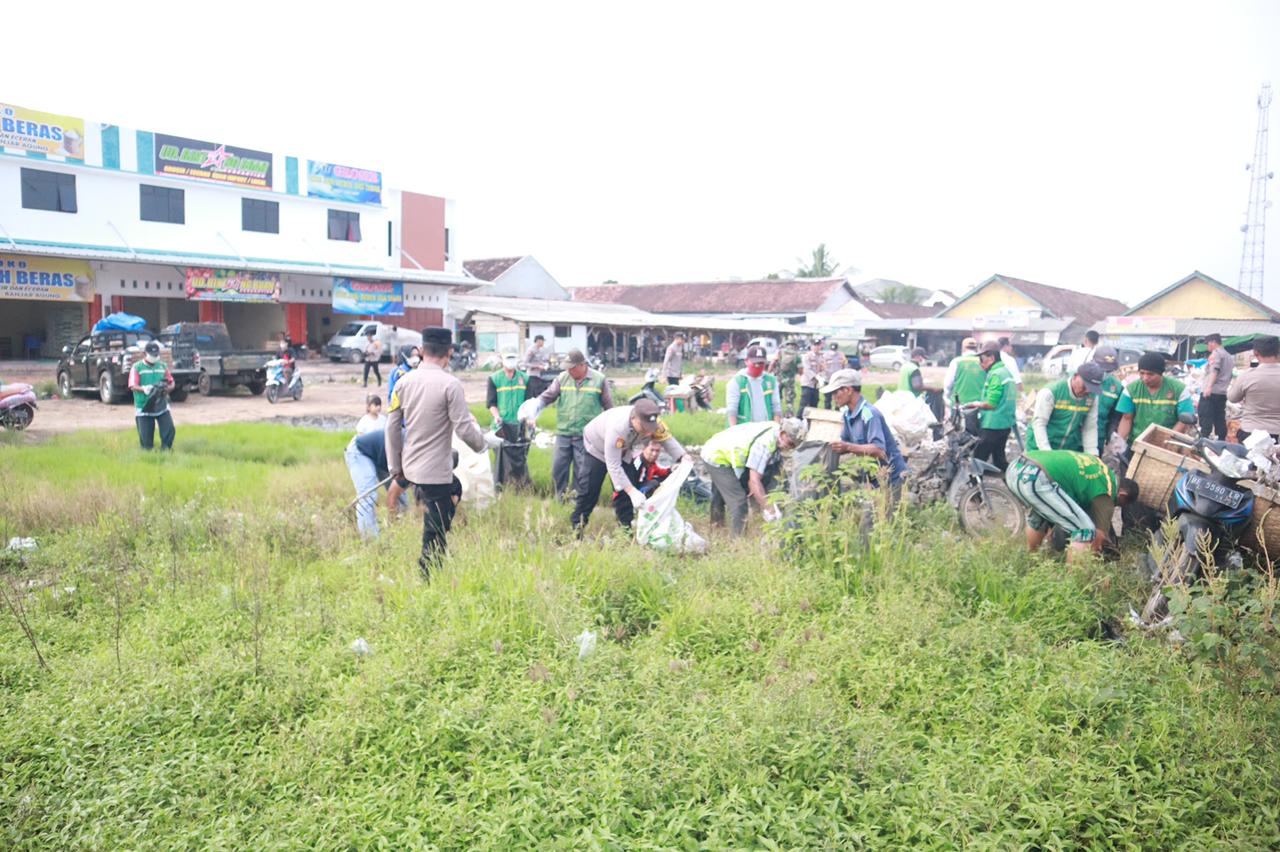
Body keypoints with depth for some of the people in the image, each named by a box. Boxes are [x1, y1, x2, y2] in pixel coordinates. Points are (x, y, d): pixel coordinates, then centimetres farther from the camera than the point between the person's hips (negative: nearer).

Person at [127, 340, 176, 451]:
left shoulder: (163, 366, 11)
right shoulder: (137, 367, 0)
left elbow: (171, 383, 11)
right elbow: (133, 386, -11)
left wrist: (166, 388, -13)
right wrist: (144, 389, -33)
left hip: (162, 406, 3)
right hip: (144, 407, -3)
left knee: (169, 430, -10)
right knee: (146, 436, 1)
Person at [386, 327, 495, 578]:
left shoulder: (404, 382, 1)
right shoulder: (450, 384, -16)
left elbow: (392, 427, 6)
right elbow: (464, 429, -16)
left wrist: (395, 466, 16)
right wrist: (480, 442, 5)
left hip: (411, 468, 7)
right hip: (436, 472, -7)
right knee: (435, 533, 4)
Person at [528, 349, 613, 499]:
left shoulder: (599, 380, -3)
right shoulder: (562, 378, 1)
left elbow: (608, 406, 6)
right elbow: (546, 397, 3)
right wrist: (533, 414, -10)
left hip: (586, 436, -2)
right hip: (563, 433, 2)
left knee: (581, 472, 4)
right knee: (558, 468, 6)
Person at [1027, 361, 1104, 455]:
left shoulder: (1092, 397, -1)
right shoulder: (1051, 392, -17)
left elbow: (1090, 428, 3)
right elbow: (1039, 423, -19)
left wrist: (1092, 454, -5)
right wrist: (1046, 452, -26)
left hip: (1071, 450, 4)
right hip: (1041, 449, -4)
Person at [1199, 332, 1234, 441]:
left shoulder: (1216, 353, -3)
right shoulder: (1229, 356, 24)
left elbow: (1214, 370, -18)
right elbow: (1229, 375, 30)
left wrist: (1209, 386, -29)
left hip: (1211, 391, -9)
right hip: (1222, 392, 9)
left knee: (1205, 419, -12)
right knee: (1220, 420, 9)